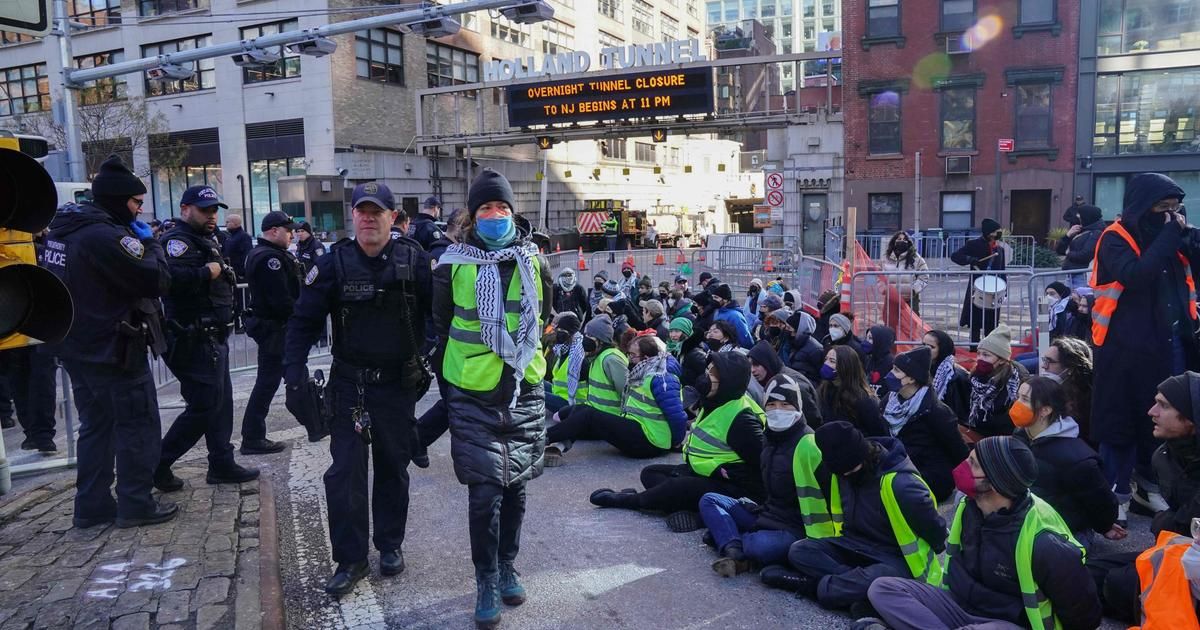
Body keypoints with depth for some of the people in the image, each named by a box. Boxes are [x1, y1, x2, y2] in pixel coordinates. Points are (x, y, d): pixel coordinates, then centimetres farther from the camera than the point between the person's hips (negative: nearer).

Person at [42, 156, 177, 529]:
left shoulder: (63, 229, 9)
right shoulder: (107, 235, -20)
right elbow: (158, 281, -22)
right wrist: (149, 243, -6)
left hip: (78, 347, 9)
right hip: (114, 350, -9)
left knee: (96, 426, 16)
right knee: (138, 427, 2)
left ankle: (92, 506, 21)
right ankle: (136, 505, 7)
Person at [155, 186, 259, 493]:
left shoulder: (207, 241, 18)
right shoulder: (178, 240, -13)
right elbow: (175, 276, -32)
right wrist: (208, 271, -21)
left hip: (214, 338, 10)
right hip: (194, 341, -10)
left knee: (221, 401, 14)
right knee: (204, 406, -7)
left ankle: (222, 464, 22)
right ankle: (158, 464, 6)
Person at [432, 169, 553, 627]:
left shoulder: (533, 259, 2)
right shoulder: (454, 265, -7)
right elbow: (442, 327, 5)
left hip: (524, 392, 3)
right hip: (474, 396, -3)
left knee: (514, 487, 14)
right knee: (485, 493, -2)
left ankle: (507, 567, 32)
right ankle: (487, 582, 16)